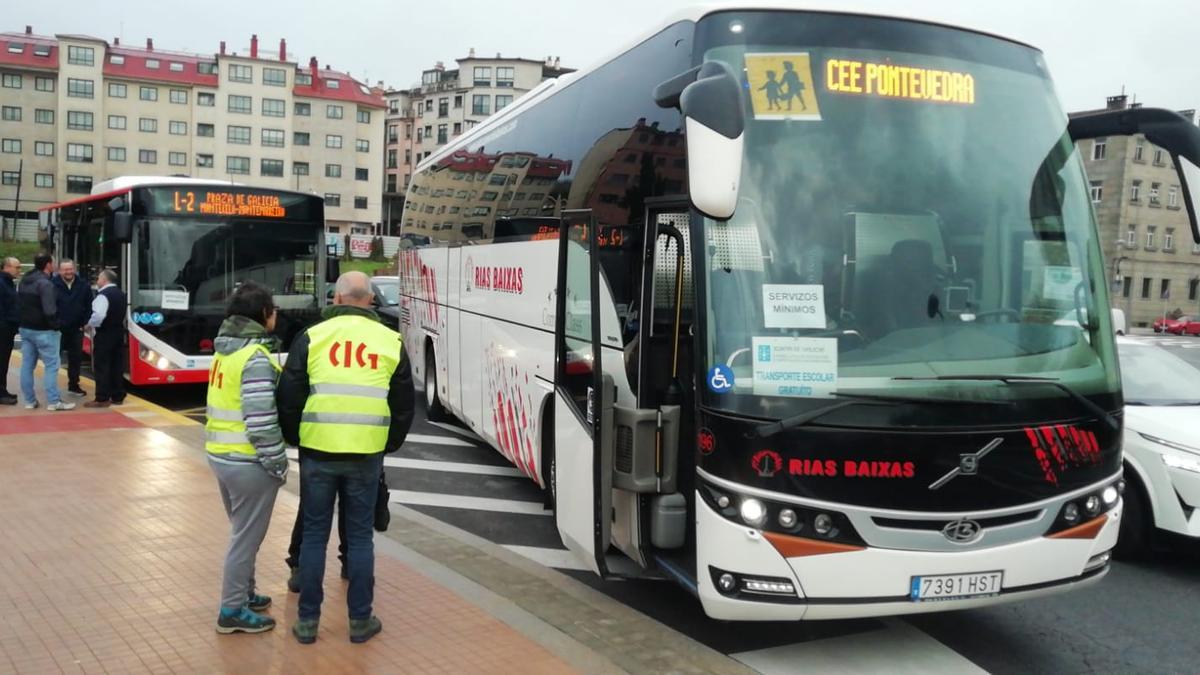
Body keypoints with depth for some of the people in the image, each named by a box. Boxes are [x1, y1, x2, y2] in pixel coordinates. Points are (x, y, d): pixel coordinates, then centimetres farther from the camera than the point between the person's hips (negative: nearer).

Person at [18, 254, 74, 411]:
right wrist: (56, 325, -11)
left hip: (25, 328, 9)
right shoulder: (45, 283, -17)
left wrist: (23, 322, 17)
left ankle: (29, 400, 13)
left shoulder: (24, 281, 12)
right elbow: (49, 310, -24)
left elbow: (19, 303, 15)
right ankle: (53, 401, -5)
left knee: (27, 365, 9)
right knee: (51, 365, -4)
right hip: (43, 331, -9)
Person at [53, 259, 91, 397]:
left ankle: (73, 385, 25)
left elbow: (89, 307, 8)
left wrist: (84, 323, -1)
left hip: (76, 329, 4)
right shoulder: (52, 285, -9)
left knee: (75, 358, 12)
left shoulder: (83, 286, 2)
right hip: (57, 329, -4)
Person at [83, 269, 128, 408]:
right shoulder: (121, 294, 13)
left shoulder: (103, 295, -16)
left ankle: (102, 399, -4)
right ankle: (117, 397, 13)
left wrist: (89, 324, -11)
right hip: (118, 332, 9)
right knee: (117, 366, 10)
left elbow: (99, 315, -26)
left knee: (102, 367, -4)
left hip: (104, 334, -8)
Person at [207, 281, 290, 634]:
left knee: (243, 531, 23)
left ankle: (243, 593, 35)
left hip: (220, 454, 9)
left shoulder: (225, 350, 9)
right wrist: (278, 464, -13)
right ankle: (233, 611, 11)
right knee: (247, 536, 3)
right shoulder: (256, 358, -19)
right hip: (248, 461, -9)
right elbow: (261, 421, -22)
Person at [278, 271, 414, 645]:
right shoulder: (390, 341, 4)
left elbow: (289, 397, 0)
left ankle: (307, 620, 16)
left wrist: (294, 438, 16)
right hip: (366, 455, 1)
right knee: (360, 536, 10)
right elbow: (404, 404, 9)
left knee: (314, 534, 10)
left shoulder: (313, 336, -1)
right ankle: (360, 620, 16)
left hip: (318, 451, -1)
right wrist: (390, 444, 22)